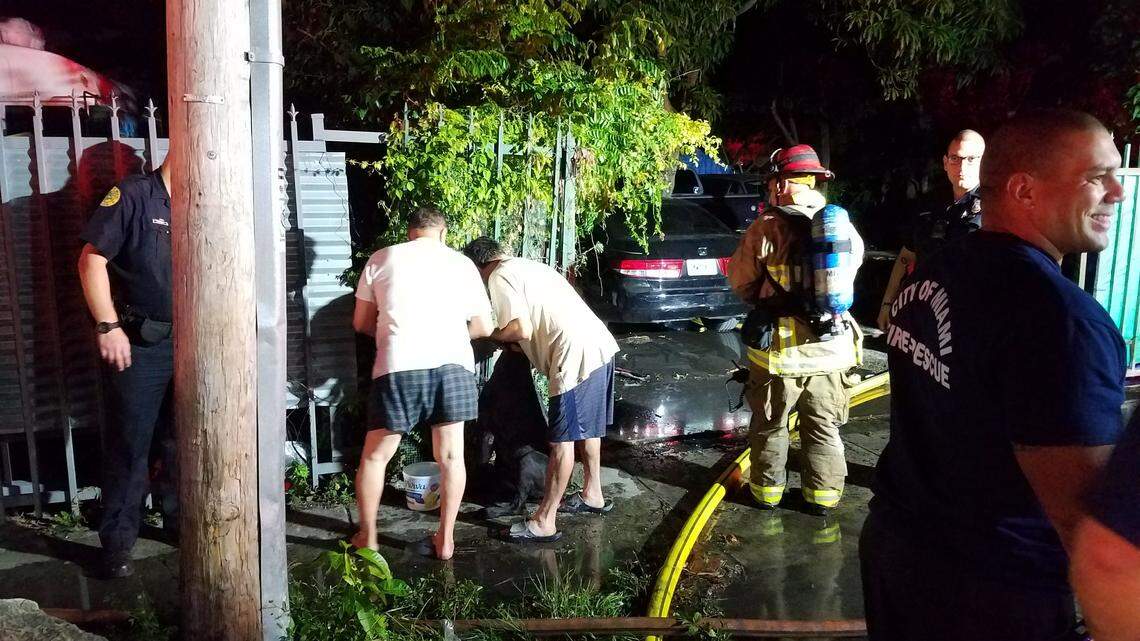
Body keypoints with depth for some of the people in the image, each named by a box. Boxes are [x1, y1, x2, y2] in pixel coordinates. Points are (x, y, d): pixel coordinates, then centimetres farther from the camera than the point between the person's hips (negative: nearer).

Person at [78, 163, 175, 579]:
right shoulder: (132, 197, -9)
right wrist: (108, 326, -17)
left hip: (188, 344, 6)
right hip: (139, 344, -6)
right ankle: (117, 543, 14)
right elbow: (92, 260, -12)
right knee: (129, 446, 2)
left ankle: (180, 520, 31)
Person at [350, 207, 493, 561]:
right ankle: (445, 539, 22)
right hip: (452, 364, 2)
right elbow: (483, 326, 18)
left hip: (400, 366, -1)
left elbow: (361, 323, 17)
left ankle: (367, 537, 27)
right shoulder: (462, 263, 16)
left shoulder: (381, 259, 13)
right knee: (451, 456, 14)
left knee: (375, 456, 16)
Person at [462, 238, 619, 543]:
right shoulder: (527, 265, 22)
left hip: (577, 355, -9)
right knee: (586, 427, 23)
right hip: (599, 345, 9)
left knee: (563, 438, -3)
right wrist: (507, 335, 19)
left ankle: (544, 522, 5)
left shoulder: (500, 278, -5)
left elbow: (522, 330, -15)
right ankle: (592, 495, 37)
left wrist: (490, 334, 2)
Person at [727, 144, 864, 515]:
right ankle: (822, 495, 27)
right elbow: (855, 263, 12)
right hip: (830, 346, 3)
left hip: (779, 347, -3)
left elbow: (739, 281, -4)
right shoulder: (844, 226, -2)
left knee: (770, 426, 16)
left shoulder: (766, 228, -14)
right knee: (823, 428, 18)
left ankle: (768, 491, 28)